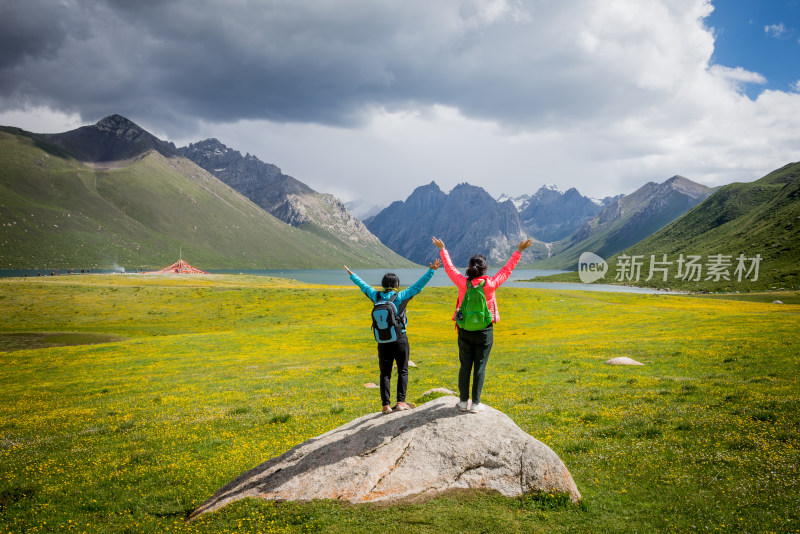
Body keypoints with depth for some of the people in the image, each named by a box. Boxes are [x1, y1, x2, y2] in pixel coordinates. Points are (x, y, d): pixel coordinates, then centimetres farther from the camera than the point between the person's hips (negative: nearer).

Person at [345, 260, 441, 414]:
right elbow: (418, 286, -14)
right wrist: (431, 271, -13)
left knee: (385, 373, 9)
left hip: (383, 341, 3)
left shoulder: (377, 297, -1)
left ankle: (386, 405, 6)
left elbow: (364, 286, 15)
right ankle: (401, 402, 6)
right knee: (402, 371, 10)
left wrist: (352, 275, 30)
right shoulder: (400, 297, -10)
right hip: (400, 339, -3)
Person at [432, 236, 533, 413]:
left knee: (465, 366, 11)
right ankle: (475, 404, 10)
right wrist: (519, 251, 9)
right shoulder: (490, 284, -13)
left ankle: (463, 402, 18)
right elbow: (507, 269, -1)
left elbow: (449, 268, 7)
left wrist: (442, 249, 21)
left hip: (465, 331, 2)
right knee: (480, 367, 5)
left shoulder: (462, 283, -9)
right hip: (484, 332, -2)